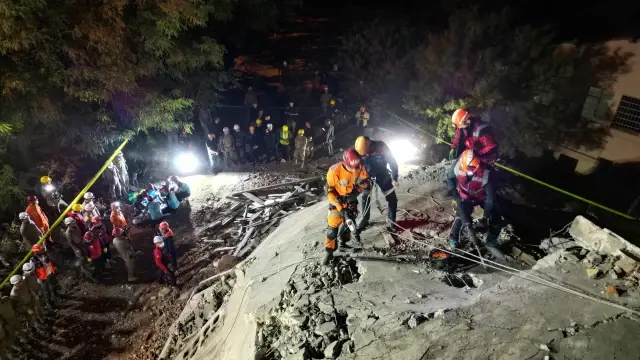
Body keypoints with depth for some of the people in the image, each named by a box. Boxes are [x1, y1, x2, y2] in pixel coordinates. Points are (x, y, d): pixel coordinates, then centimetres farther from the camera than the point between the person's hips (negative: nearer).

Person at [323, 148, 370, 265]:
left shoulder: (360, 168, -22)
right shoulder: (334, 171, -33)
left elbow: (365, 181, -4)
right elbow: (330, 192, -24)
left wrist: (357, 191, -21)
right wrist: (341, 208, -27)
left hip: (351, 199, 5)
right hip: (337, 199, -4)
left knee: (350, 221, 16)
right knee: (333, 226, -7)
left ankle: (342, 243, 39)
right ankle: (329, 252, 8)